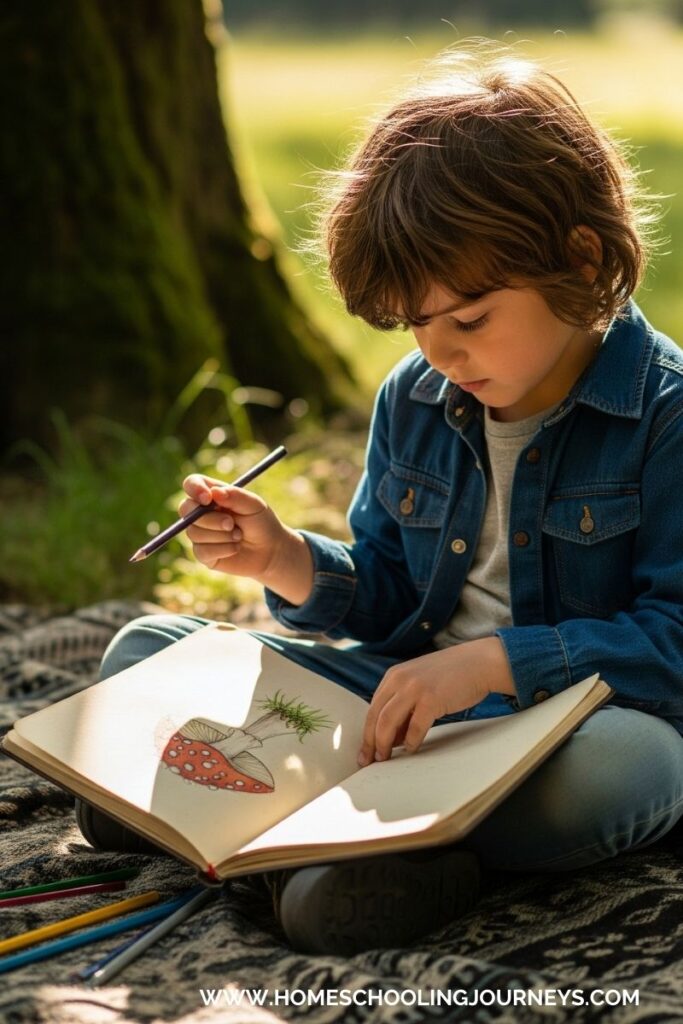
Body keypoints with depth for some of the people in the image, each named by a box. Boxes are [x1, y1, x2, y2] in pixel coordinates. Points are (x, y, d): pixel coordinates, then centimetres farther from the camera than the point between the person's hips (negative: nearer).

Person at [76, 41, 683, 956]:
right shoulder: (413, 400, 5)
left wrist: (495, 661, -27)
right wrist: (289, 563, -6)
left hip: (571, 714, -5)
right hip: (401, 697, 6)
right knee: (145, 650, -1)